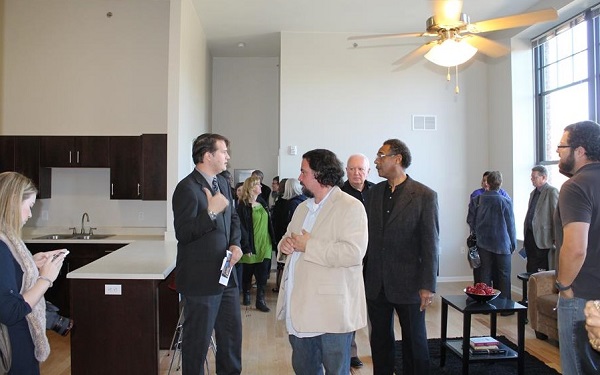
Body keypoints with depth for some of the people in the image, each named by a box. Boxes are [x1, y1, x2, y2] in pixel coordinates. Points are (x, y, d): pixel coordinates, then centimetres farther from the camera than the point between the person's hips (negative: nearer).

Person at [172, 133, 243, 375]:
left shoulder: (222, 183, 9)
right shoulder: (187, 188, -16)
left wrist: (235, 243, 2)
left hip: (226, 274, 8)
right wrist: (211, 212, -31)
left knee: (232, 332, 19)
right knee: (198, 339, 7)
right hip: (200, 278, -8)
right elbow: (183, 234, -21)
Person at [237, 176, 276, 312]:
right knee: (247, 273, 10)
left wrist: (272, 241, 13)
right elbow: (242, 228, -13)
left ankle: (260, 300, 8)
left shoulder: (262, 203, 10)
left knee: (263, 275, 1)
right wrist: (246, 247, -17)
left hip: (265, 245, 5)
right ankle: (246, 295, 30)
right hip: (251, 247, -5)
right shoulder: (243, 207, -10)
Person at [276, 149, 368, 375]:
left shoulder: (350, 207, -11)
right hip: (299, 308, 8)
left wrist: (309, 246, -18)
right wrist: (285, 243, 0)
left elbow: (354, 252, -23)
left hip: (331, 311, -7)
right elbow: (289, 237, 24)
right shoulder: (303, 207, 16)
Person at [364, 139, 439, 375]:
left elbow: (430, 244, -9)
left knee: (414, 341, 11)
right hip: (376, 283, 4)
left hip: (408, 284, -4)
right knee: (380, 340, 15)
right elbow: (365, 236, 8)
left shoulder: (425, 196, -7)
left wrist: (427, 285, -12)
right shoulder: (374, 192, 6)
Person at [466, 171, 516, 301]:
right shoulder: (505, 202, -11)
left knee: (485, 274, 10)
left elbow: (471, 220, 2)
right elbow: (511, 225, -4)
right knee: (503, 276, 6)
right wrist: (513, 244, 7)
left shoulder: (477, 200, -4)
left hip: (483, 243, 3)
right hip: (502, 244, -2)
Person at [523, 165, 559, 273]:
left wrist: (555, 239, -15)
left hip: (542, 239, -8)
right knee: (531, 269, 12)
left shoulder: (552, 192, -9)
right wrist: (526, 238, 17)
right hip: (530, 236, 8)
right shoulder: (533, 193, 17)